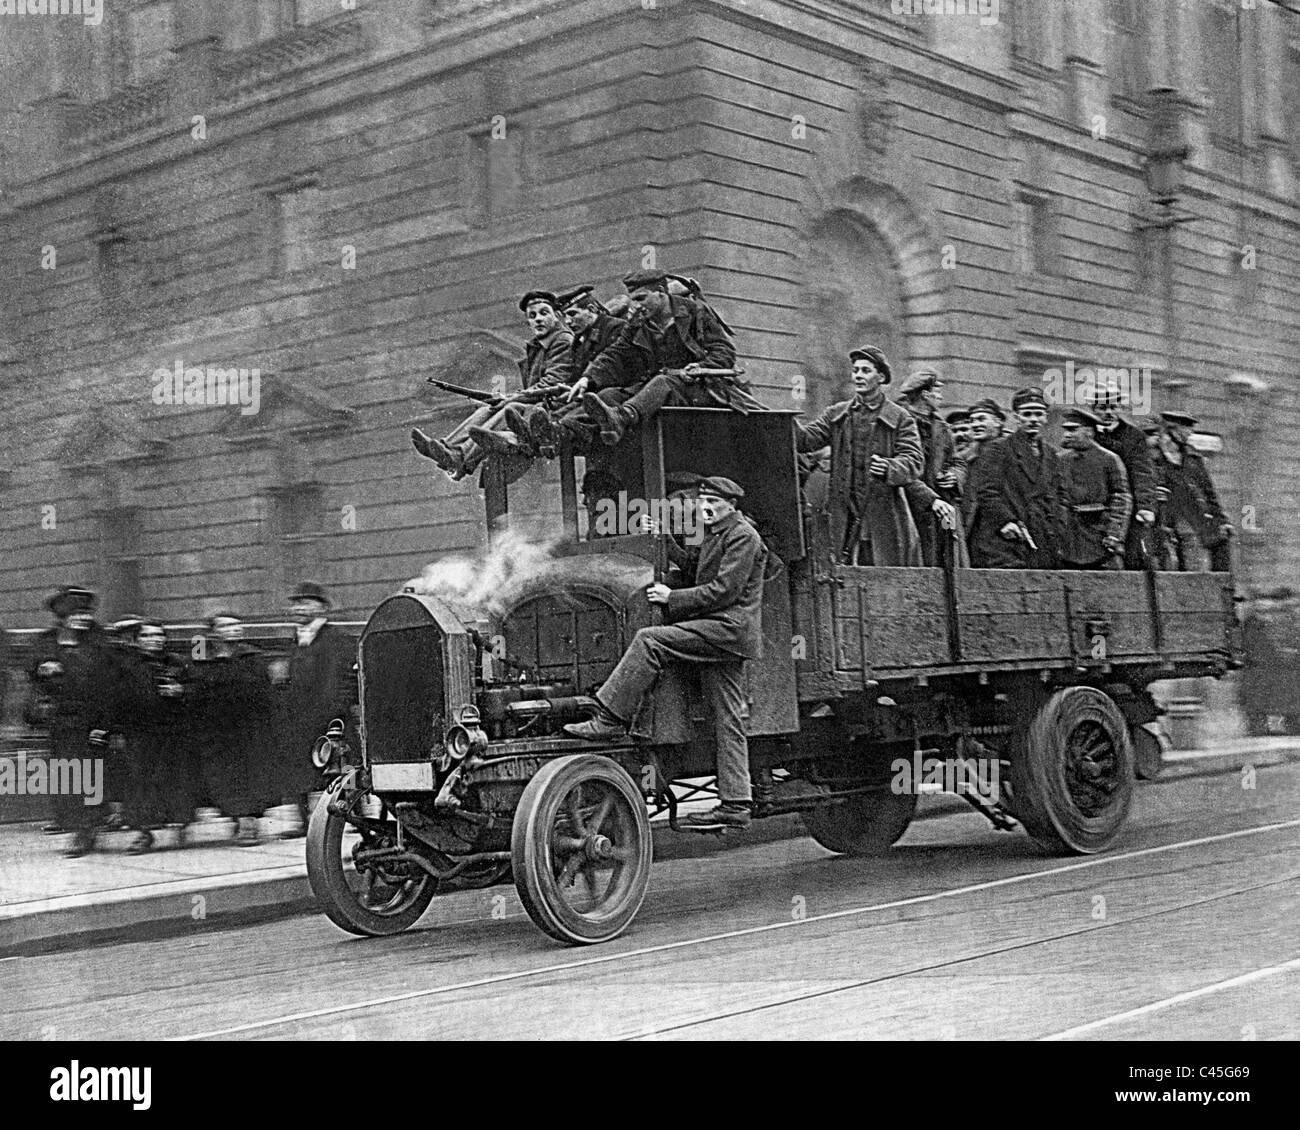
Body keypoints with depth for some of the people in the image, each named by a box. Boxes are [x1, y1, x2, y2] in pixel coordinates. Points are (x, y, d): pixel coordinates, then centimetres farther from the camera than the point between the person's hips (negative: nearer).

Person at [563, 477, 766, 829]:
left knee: (649, 640, -22)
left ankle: (610, 720, -25)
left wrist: (672, 598, -12)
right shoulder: (714, 535, 26)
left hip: (729, 626, -10)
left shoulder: (742, 536, -6)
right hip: (720, 632, 10)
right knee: (728, 720, 6)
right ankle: (735, 806, 5)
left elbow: (724, 589, -15)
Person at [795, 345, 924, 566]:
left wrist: (888, 468, -26)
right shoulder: (837, 414, 15)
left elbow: (915, 463, -5)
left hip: (884, 519, -2)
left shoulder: (899, 418, 4)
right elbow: (808, 439, 4)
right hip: (843, 518, 3)